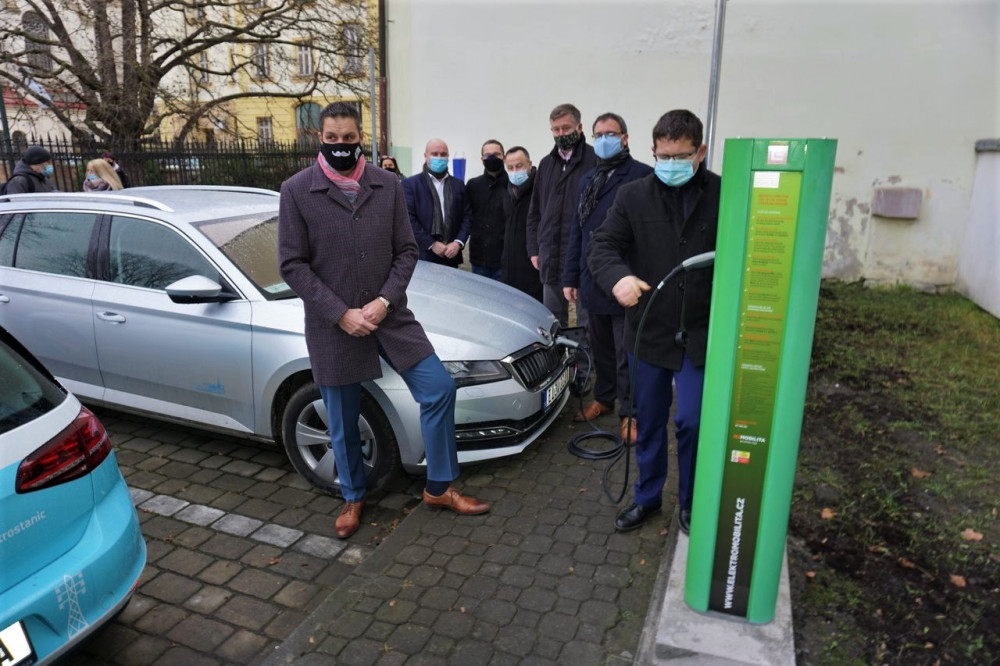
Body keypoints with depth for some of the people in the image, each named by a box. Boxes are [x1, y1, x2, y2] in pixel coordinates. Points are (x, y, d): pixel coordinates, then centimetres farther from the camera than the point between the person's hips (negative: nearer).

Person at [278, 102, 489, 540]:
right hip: (332, 324, -2)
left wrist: (384, 301, -13)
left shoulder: (387, 185, 1)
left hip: (389, 314, 2)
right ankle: (352, 497, 35)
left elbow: (406, 252, 2)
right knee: (342, 421, 10)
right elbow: (292, 265, -7)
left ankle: (439, 488, 16)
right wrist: (341, 314, -14)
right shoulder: (296, 190, -4)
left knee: (439, 389, -3)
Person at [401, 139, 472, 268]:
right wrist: (431, 244, -13)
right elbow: (409, 219, -8)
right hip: (422, 256, -3)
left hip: (451, 256, 3)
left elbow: (468, 216, 8)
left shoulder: (458, 184, 13)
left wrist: (458, 242, -7)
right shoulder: (410, 184, 1)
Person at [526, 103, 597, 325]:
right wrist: (534, 249, 13)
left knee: (587, 319, 1)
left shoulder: (595, 160, -6)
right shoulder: (546, 164, 16)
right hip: (551, 256, 6)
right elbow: (534, 211, 20)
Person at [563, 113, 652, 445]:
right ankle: (603, 398, 35)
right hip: (592, 282, 6)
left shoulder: (643, 176, -8)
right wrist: (571, 277, 13)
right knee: (600, 348, 17)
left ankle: (629, 413, 19)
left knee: (626, 353, 4)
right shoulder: (588, 179, 15)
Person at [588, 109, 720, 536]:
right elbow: (601, 246, -7)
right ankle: (647, 496, 35)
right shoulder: (632, 196, 0)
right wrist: (618, 277, -30)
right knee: (648, 421, 14)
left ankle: (691, 503, 22)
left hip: (701, 333, -2)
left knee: (692, 421, -3)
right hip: (648, 330, 2)